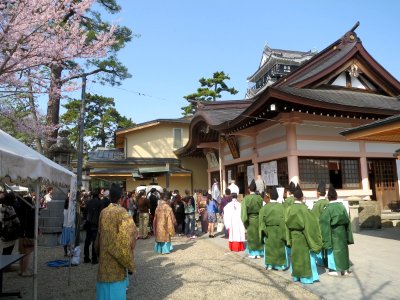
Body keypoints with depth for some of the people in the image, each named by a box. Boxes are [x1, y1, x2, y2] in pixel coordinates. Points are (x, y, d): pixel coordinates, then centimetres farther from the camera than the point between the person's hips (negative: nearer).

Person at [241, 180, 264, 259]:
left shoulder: (246, 198, -12)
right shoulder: (259, 198, -5)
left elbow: (244, 211, -14)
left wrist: (245, 221, -7)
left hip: (250, 220, -2)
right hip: (259, 219, 2)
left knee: (251, 236, 9)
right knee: (258, 235, 14)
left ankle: (253, 253, 14)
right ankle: (259, 252, 21)